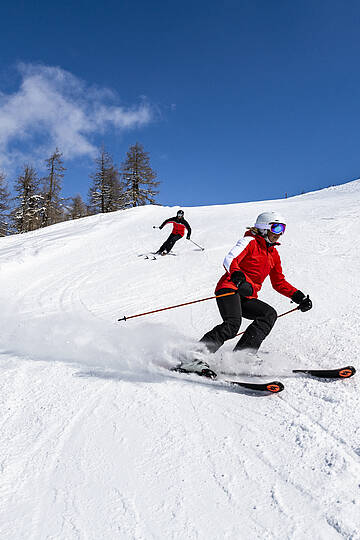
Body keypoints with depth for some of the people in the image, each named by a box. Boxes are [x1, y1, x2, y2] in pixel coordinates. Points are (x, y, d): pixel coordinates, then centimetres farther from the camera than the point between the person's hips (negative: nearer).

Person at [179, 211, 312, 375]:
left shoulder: (273, 254, 21)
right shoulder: (250, 241, -2)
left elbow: (279, 283, 26)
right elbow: (229, 260, -19)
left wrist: (299, 297, 14)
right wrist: (237, 275, -41)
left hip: (248, 298, 8)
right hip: (230, 288, -8)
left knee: (270, 314, -17)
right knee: (232, 325, -29)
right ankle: (193, 358, -30)